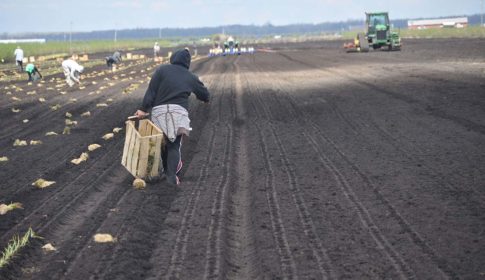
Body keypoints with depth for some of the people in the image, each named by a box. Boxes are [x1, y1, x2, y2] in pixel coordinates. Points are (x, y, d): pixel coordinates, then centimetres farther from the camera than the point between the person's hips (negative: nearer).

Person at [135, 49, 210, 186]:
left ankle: (167, 170, 28)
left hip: (159, 110, 0)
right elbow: (205, 94, 24)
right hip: (178, 112, 0)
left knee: (163, 142, 17)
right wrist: (205, 98, 48)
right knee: (174, 145, 0)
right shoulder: (191, 77, 13)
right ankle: (171, 176, -15)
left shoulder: (162, 70, 6)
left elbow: (151, 91, -1)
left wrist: (144, 109, -2)